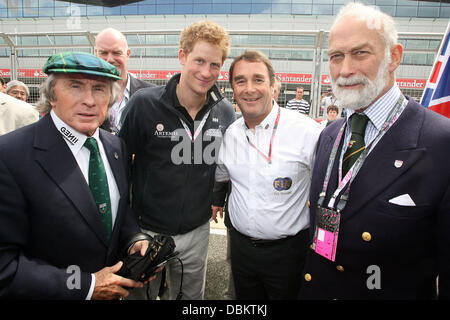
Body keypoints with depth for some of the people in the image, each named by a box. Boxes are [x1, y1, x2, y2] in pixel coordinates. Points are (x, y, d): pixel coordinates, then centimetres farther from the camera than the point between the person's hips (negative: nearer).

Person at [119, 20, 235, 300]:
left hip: (197, 232, 3)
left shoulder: (225, 112, -6)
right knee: (141, 293, 21)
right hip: (146, 230, -2)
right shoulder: (144, 103, -17)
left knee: (193, 297, 24)